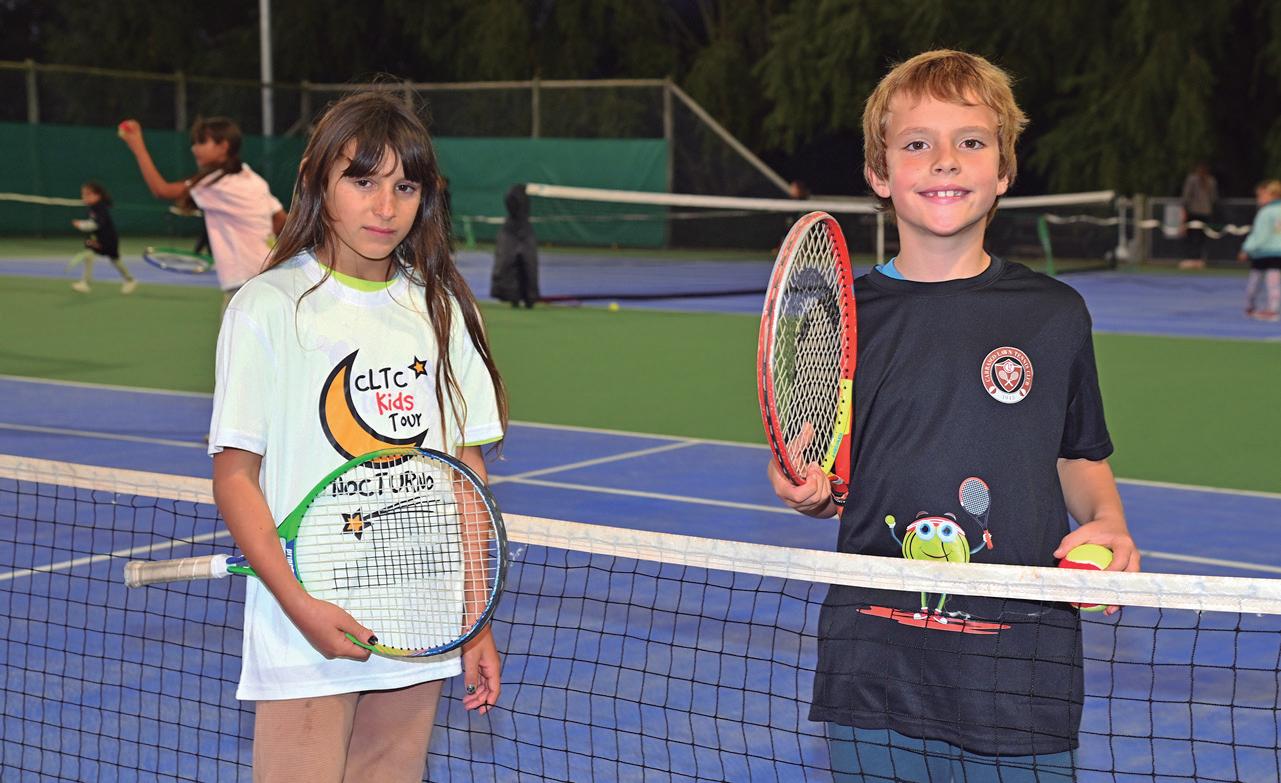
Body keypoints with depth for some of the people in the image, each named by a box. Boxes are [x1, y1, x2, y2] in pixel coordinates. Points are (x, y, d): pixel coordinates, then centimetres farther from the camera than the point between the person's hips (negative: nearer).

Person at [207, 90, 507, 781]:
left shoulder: (441, 309, 8)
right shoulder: (267, 308, -5)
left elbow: (466, 471, 10)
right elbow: (235, 476, -6)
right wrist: (300, 606, -16)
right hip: (304, 640, -4)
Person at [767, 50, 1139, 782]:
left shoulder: (1054, 313, 3)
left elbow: (1080, 456, 14)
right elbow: (831, 482, 9)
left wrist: (1107, 524, -5)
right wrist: (806, 488, -12)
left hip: (1020, 666, 0)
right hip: (875, 660, 1)